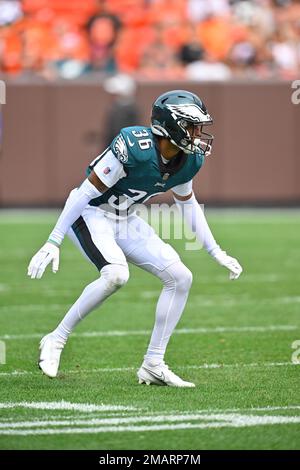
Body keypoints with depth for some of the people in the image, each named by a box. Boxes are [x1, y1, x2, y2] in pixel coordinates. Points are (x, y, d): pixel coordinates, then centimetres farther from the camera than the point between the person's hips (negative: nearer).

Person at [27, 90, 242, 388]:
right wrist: (53, 242, -23)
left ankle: (153, 365, 4)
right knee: (117, 274, -33)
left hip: (126, 222, 8)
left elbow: (187, 202, 16)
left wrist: (215, 252, 16)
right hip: (91, 215, -8)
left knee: (180, 278, -4)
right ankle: (56, 341, -17)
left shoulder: (189, 161, -5)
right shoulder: (134, 146, -28)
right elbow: (87, 192, -23)